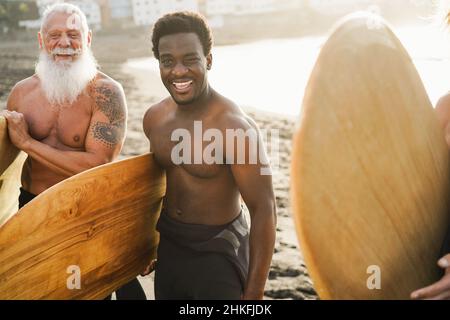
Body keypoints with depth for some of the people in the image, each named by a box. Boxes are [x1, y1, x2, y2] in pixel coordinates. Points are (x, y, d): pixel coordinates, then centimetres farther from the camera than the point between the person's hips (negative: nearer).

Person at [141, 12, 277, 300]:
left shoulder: (236, 127, -24)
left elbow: (264, 210, -21)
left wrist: (254, 292, -19)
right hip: (168, 244, 7)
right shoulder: (154, 118, -3)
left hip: (218, 250, -6)